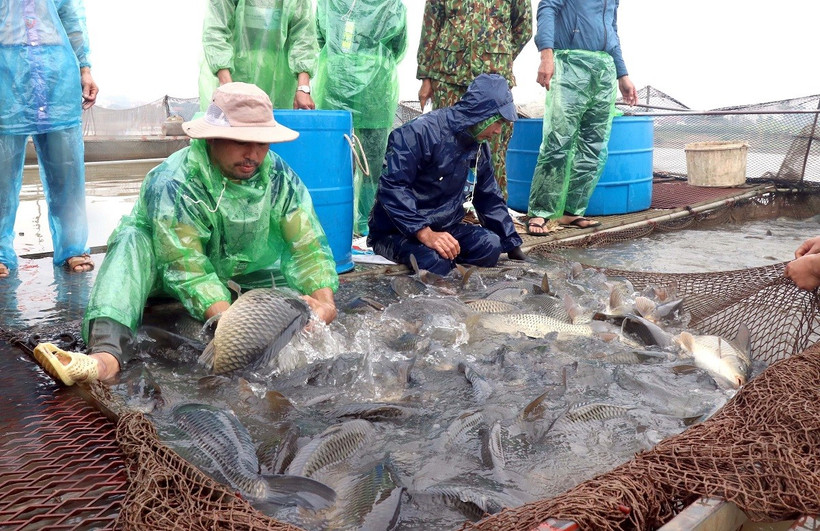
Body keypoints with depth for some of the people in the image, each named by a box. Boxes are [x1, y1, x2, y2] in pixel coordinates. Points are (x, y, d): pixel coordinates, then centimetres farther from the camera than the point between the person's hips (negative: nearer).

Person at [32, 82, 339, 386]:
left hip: (243, 278, 5)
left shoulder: (280, 178, -14)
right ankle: (107, 353, -50)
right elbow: (187, 268, -33)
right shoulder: (173, 183, -27)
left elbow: (310, 247, -16)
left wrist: (324, 300, -34)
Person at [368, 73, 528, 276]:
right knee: (436, 263, -34)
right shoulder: (420, 132, -19)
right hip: (396, 231, -6)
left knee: (489, 245, -20)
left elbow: (489, 197, 16)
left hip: (444, 227, 7)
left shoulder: (479, 145, 7)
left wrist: (514, 247, 15)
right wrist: (425, 234, -33)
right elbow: (392, 187, -25)